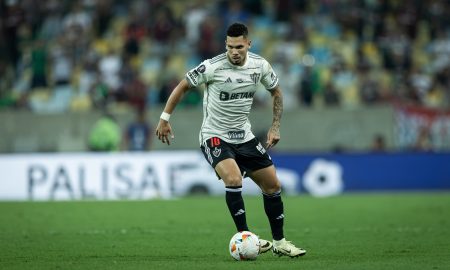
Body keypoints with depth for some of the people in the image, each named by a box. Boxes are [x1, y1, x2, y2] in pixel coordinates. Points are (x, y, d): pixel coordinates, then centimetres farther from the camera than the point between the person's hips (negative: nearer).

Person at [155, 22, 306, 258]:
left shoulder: (260, 65, -6)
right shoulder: (212, 67, -20)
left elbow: (276, 91, 13)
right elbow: (183, 87, -6)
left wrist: (275, 126, 5)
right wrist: (165, 118, -5)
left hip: (244, 136, 5)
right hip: (215, 137, -5)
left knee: (273, 186, 6)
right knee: (234, 179, -30)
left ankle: (279, 242, 22)